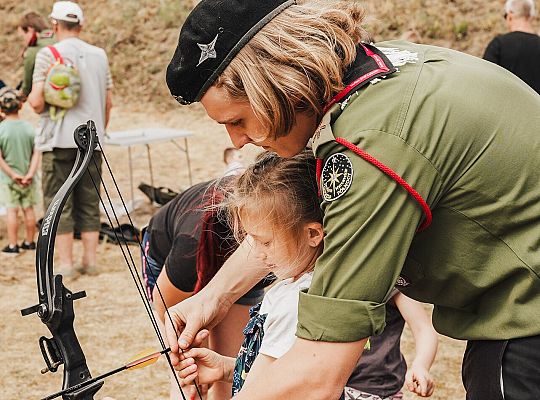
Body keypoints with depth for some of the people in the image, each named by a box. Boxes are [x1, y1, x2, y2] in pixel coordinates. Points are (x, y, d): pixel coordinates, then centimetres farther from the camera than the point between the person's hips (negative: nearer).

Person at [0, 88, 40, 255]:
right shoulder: (29, 128, -4)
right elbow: (36, 154, -9)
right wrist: (29, 174, -13)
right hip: (27, 178, 3)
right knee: (28, 209, 12)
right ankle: (29, 242, 22)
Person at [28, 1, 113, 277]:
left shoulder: (48, 55, -8)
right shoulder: (99, 55, 7)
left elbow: (38, 102, -12)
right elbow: (108, 102, 11)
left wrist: (30, 97, 10)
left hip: (59, 140, -4)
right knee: (89, 204, 11)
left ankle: (65, 265, 1)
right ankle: (90, 261, 12)